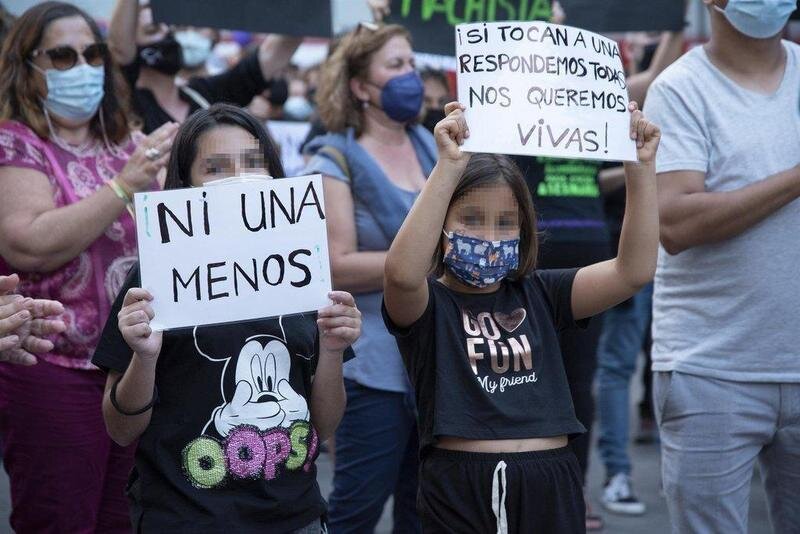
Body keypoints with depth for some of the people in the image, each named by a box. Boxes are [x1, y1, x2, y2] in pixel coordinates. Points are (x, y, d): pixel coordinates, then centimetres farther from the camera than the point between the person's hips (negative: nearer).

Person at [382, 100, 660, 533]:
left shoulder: (539, 294, 9)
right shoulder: (427, 303, -2)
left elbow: (633, 270, 0)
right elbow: (403, 272, -25)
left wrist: (641, 166, -8)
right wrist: (450, 165, -31)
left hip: (550, 487, 4)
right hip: (461, 490, -3)